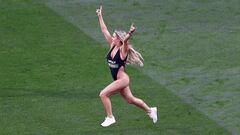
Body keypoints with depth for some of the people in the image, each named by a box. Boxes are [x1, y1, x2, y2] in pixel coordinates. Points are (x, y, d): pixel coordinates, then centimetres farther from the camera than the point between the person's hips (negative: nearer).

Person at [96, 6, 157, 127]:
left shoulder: (123, 50, -17)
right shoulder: (112, 46, 1)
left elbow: (125, 40, -39)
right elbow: (104, 30, 5)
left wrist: (130, 34, -58)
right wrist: (100, 16, 7)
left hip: (122, 79, -8)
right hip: (117, 79, 8)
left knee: (103, 94, -15)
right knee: (130, 100, 21)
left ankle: (110, 117, -2)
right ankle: (150, 110, 38)